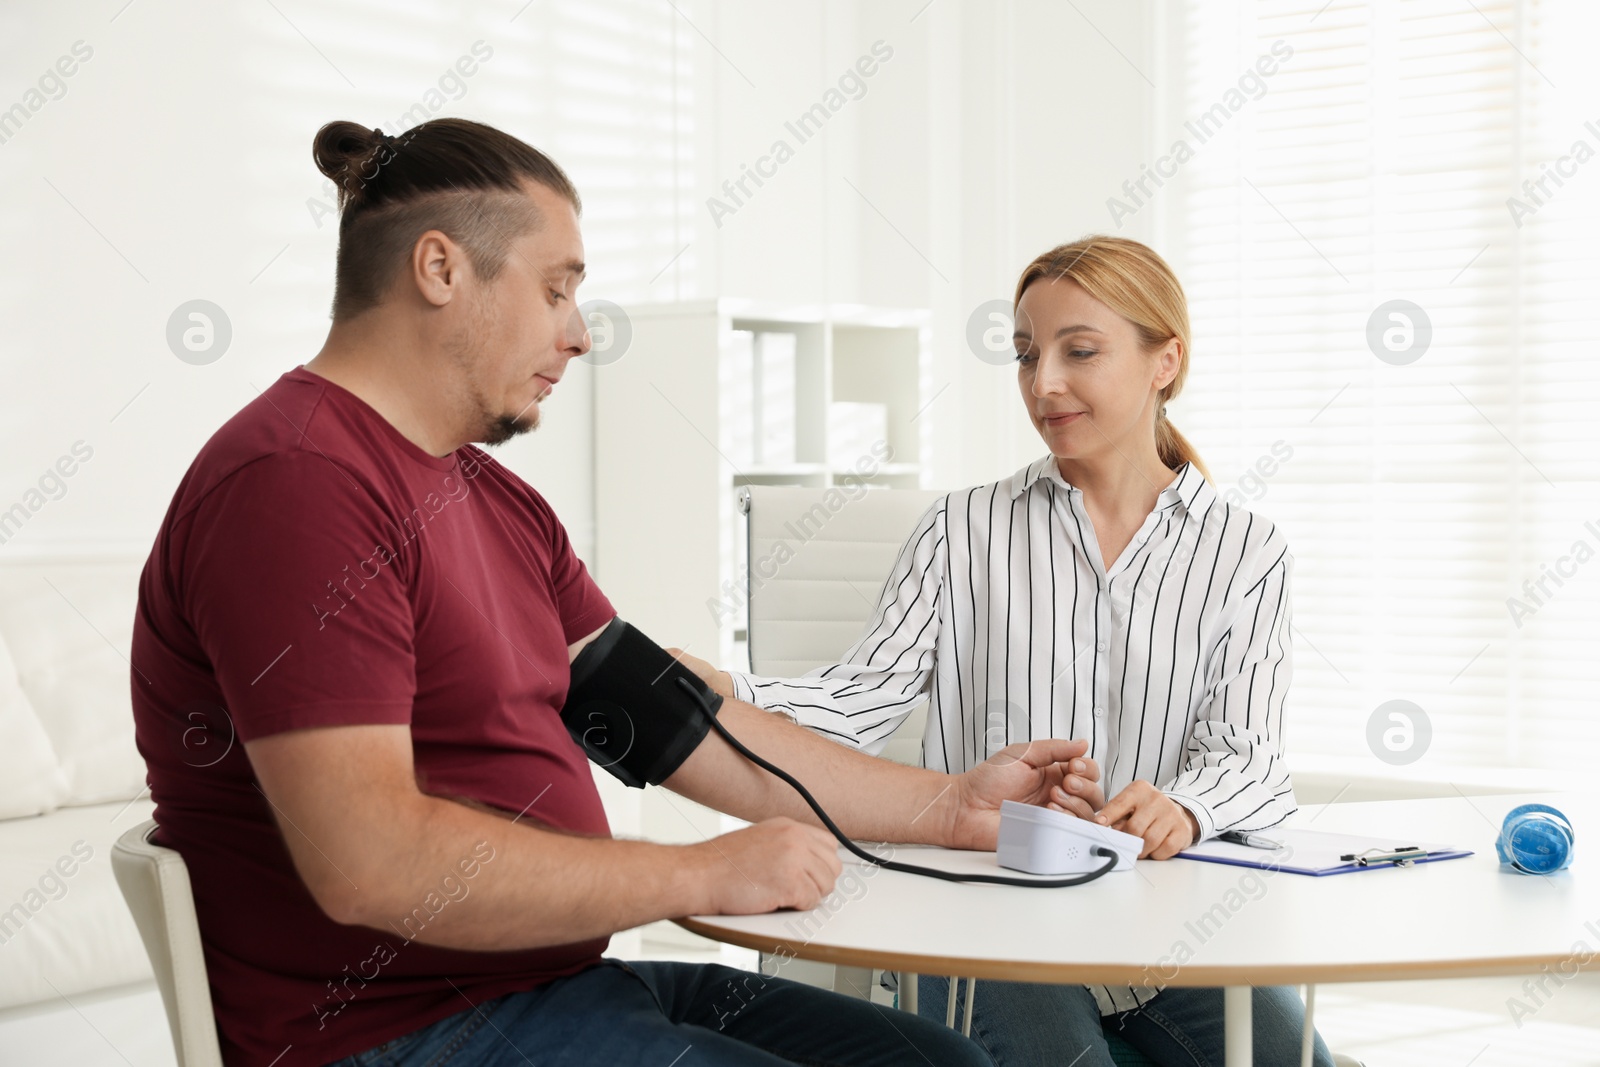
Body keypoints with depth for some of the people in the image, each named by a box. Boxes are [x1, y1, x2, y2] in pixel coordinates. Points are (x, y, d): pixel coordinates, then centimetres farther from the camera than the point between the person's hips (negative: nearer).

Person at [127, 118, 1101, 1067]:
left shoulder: (502, 504, 16)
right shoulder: (296, 484, -16)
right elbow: (368, 862, -25)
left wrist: (951, 806, 9)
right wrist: (704, 874, -18)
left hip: (560, 979, 9)